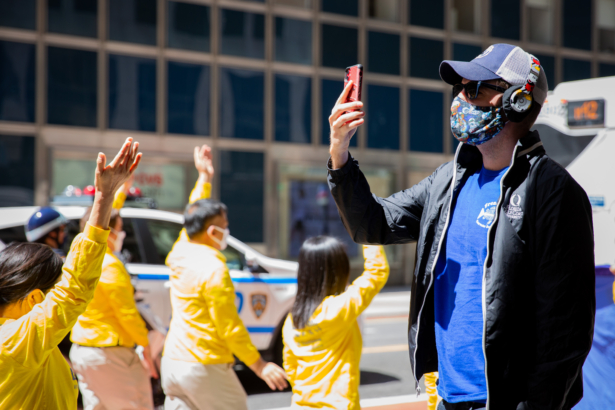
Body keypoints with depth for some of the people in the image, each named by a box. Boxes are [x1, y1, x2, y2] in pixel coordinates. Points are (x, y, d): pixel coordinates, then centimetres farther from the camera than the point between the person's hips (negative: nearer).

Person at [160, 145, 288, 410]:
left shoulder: (180, 255, 6)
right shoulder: (213, 269, -16)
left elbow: (194, 216, 25)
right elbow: (229, 326, -16)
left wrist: (204, 178, 31)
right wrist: (259, 365, -11)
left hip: (173, 361, 8)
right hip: (205, 366, -8)